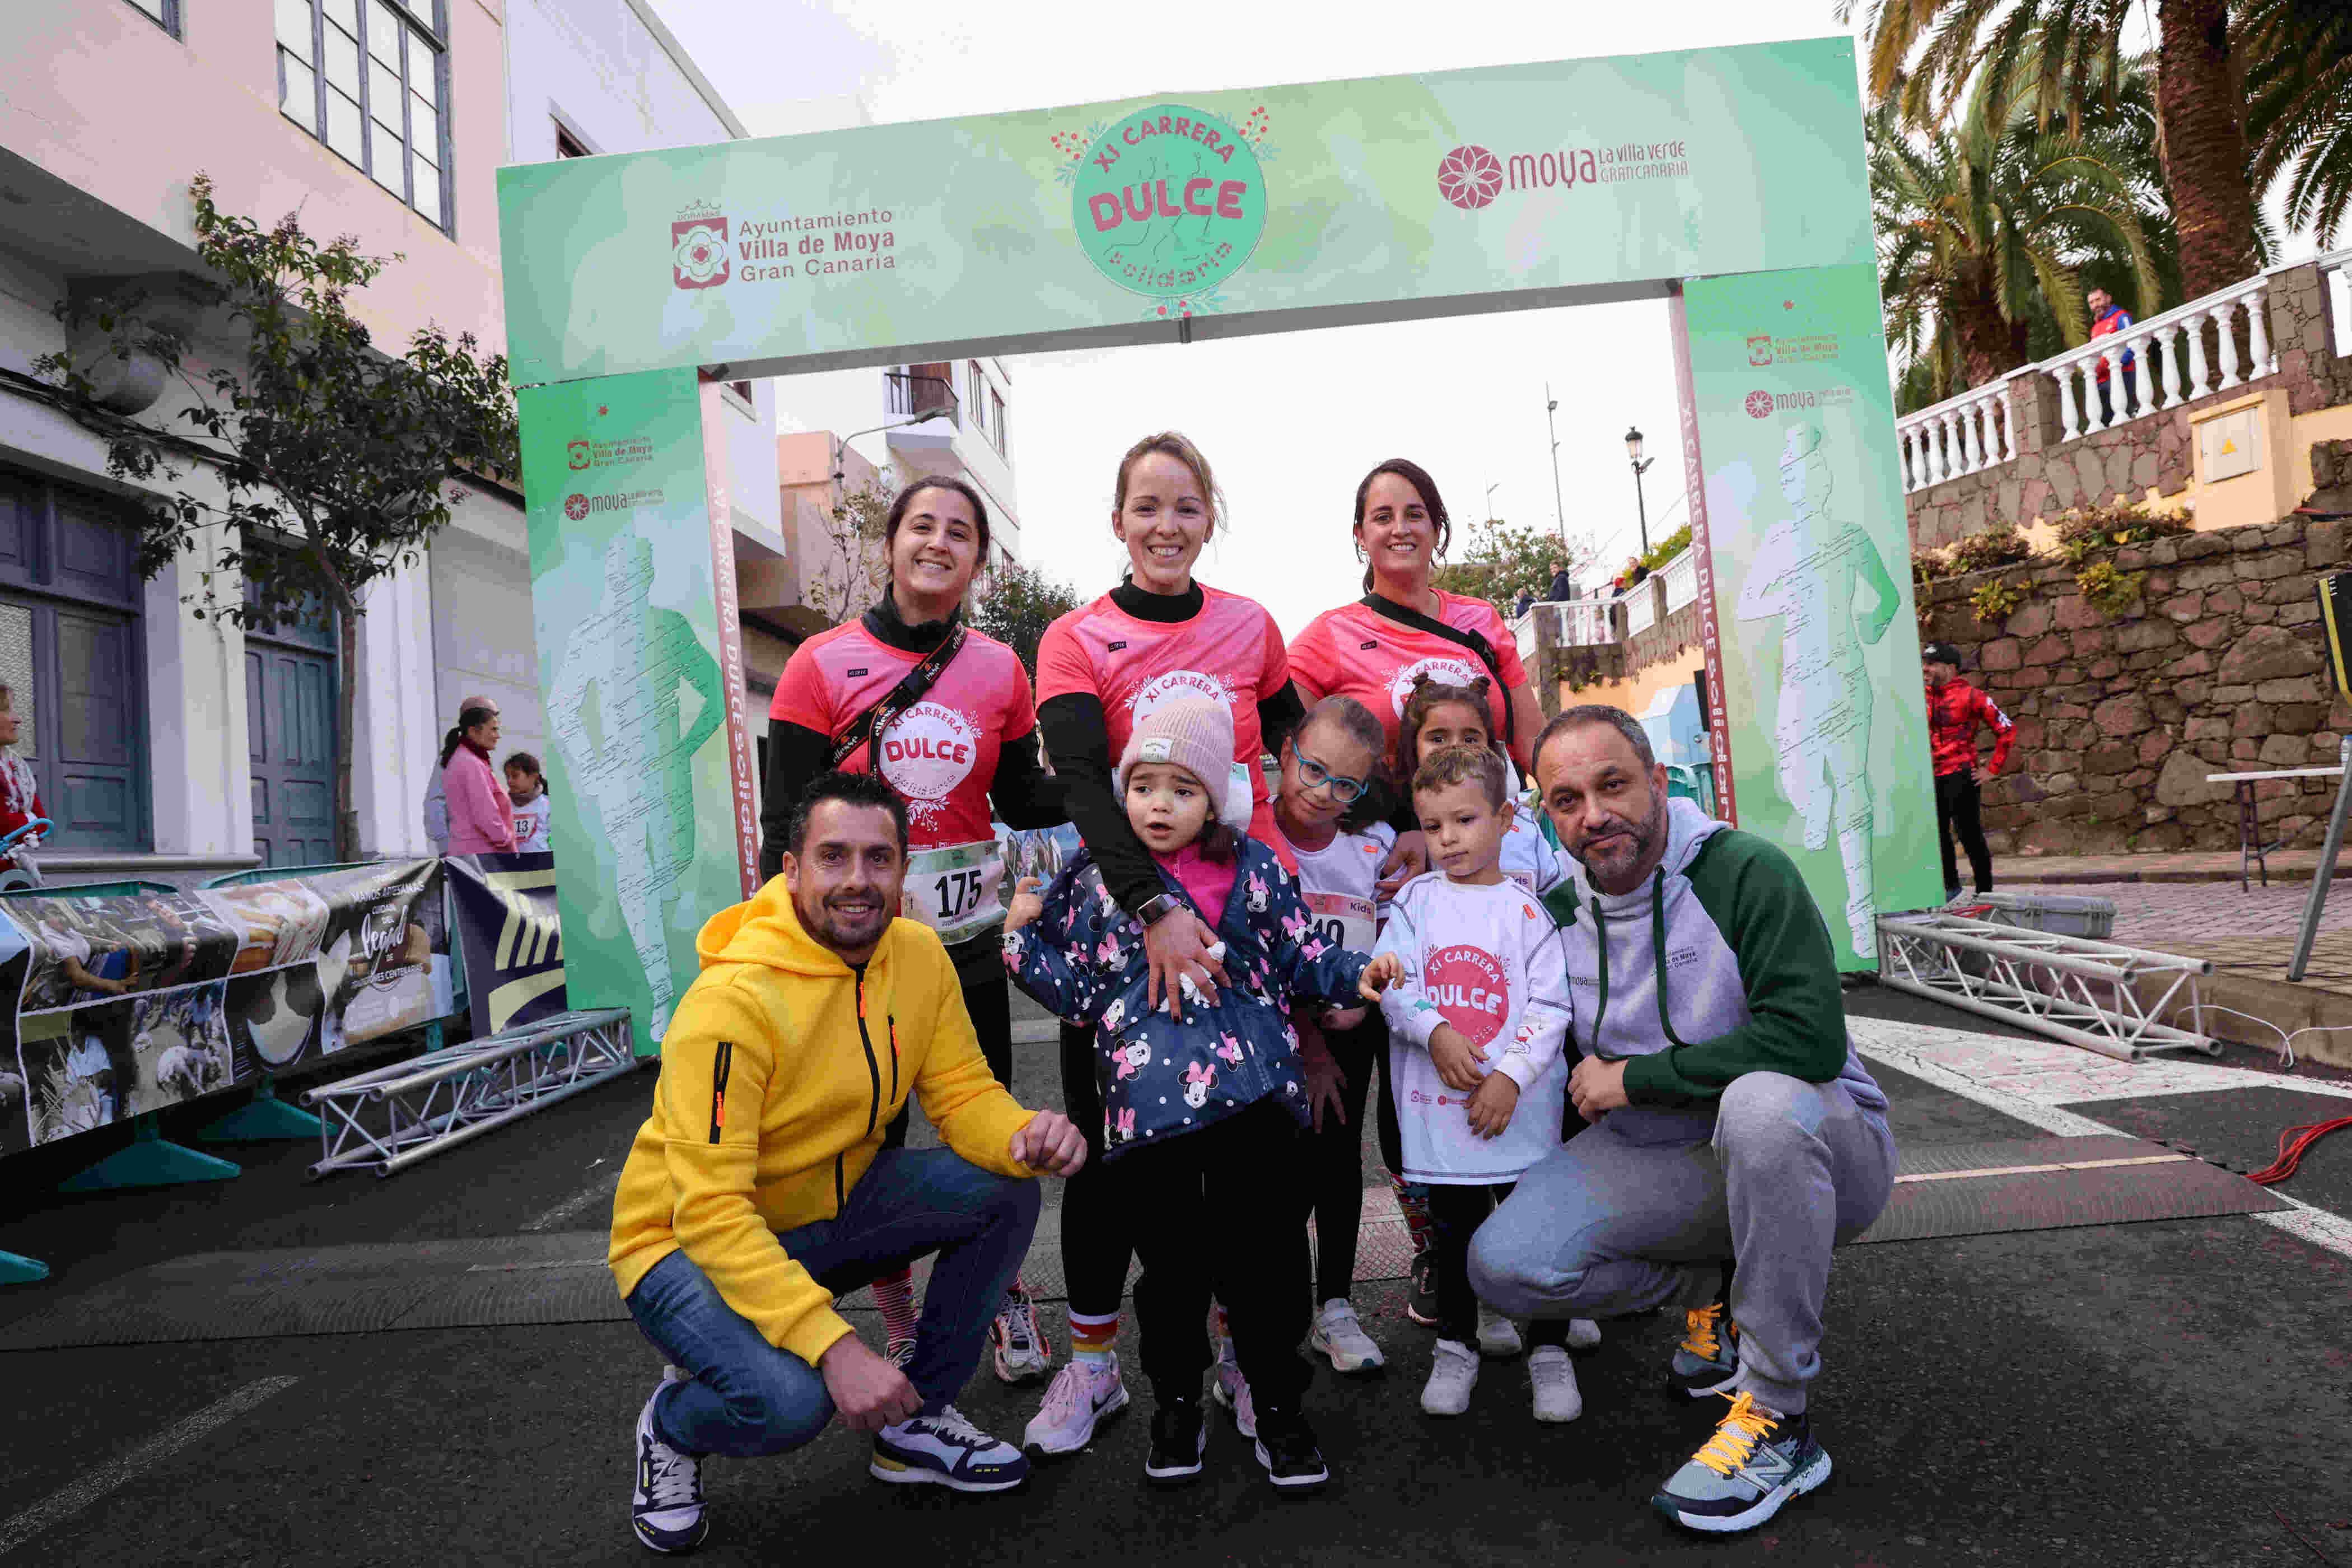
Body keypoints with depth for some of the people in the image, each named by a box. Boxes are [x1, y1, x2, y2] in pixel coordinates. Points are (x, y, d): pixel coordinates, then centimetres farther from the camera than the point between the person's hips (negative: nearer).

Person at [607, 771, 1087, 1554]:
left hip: (829, 1210, 6)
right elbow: (710, 1210, -31)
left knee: (1004, 1190, -13)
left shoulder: (918, 954, -8)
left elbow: (963, 1092, -7)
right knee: (792, 1399, -31)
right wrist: (833, 1342, -38)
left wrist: (1026, 1137, -31)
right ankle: (671, 1424, 7)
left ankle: (916, 1419, 7)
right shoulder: (733, 1000, -29)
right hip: (690, 1242, -6)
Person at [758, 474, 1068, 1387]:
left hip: (967, 933, 2)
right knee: (870, 1135, 10)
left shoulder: (999, 670, 2)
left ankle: (1003, 1296, 30)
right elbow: (788, 822, -5)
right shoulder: (822, 665, -5)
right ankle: (898, 1313, 30)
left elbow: (1026, 803, 8)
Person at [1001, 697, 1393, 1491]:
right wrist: (1022, 935, -3)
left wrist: (1355, 975, -4)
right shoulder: (1092, 878, 5)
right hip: (1148, 1104, 0)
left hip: (1253, 1092, 1)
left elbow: (1299, 954, 12)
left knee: (1267, 1252, 7)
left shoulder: (1254, 866, 6)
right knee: (1172, 1261, 10)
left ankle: (1278, 1406, 26)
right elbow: (1079, 990, 7)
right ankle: (1176, 1404, 32)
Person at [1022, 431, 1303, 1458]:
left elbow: (1292, 740, 21)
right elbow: (1080, 785, -18)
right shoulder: (1077, 641, -4)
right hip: (1125, 916, -2)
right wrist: (1156, 908, -30)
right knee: (1109, 1136, 5)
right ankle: (1092, 1359, 22)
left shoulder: (1252, 628, 5)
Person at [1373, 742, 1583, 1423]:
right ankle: (1456, 1346, 30)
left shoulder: (1526, 909, -2)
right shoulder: (1416, 900, 4)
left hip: (1518, 1103, -2)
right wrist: (1435, 1032, -18)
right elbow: (1389, 980, -3)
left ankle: (1550, 1351, 24)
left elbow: (1550, 1005, -5)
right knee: (1452, 1228, 13)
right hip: (1437, 1099, 2)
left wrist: (1511, 1076, -14)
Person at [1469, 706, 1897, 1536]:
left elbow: (1810, 1036, -28)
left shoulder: (1745, 871, -16)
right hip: (1668, 1161, 5)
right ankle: (1713, 1289, 10)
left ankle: (1777, 1420, -23)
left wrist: (1634, 1079, -20)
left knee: (1763, 1101, -40)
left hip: (1815, 1148, -4)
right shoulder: (1558, 914, 2)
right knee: (1503, 1262, -17)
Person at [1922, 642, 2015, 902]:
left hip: (1960, 775, -6)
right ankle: (1950, 885, 29)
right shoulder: (1925, 697, 8)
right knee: (1937, 832, 12)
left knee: (1969, 834, -3)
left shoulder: (1970, 696, -9)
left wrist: (1992, 769, -6)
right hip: (1932, 776, 6)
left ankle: (1984, 891, 8)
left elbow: (2007, 730, -5)